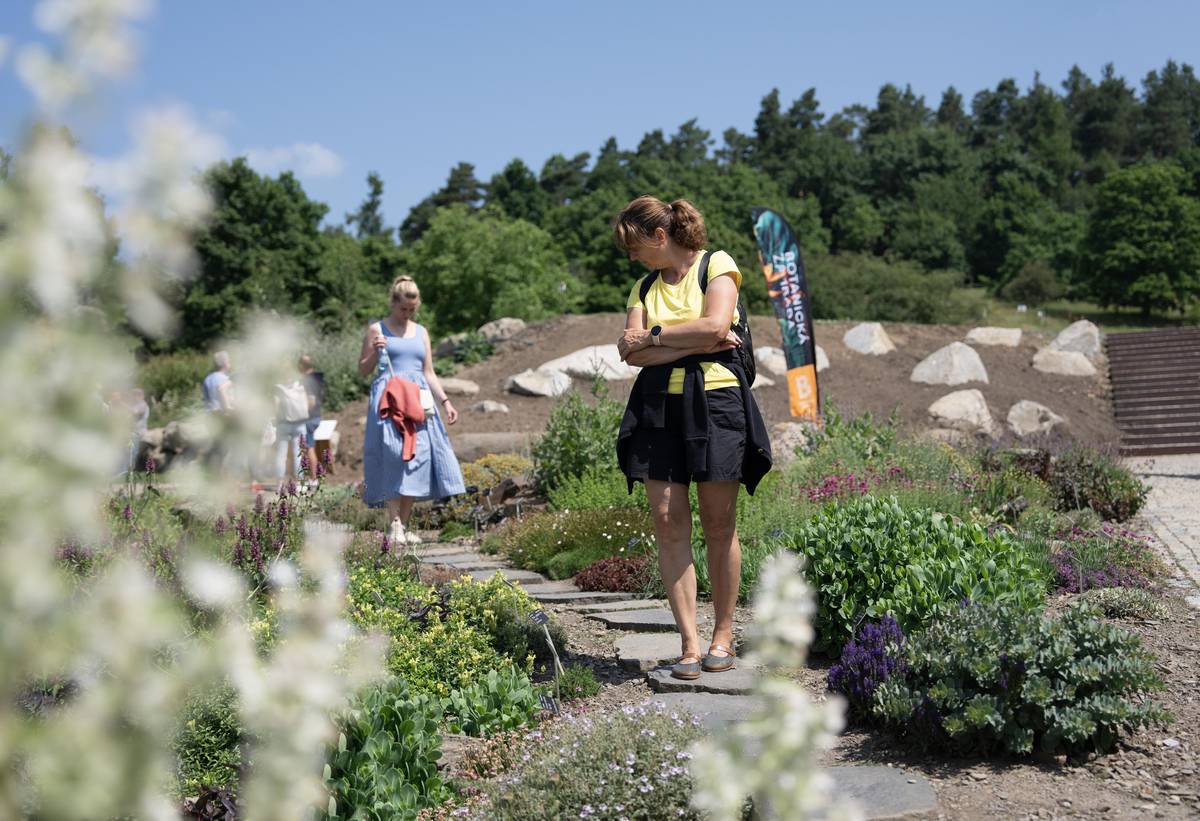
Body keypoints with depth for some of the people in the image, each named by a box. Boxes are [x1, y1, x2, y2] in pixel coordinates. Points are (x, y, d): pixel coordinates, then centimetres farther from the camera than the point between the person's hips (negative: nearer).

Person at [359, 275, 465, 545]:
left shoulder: (421, 332, 18)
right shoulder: (377, 330, 6)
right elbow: (363, 370, 7)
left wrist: (445, 402, 10)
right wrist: (375, 353, -12)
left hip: (419, 401, 4)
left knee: (417, 459, -2)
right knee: (392, 457, -16)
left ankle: (404, 526, 4)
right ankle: (394, 525, -17)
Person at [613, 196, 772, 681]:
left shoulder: (717, 266, 4)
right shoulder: (644, 286, 16)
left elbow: (715, 326, -13)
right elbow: (632, 353, 1)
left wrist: (654, 335, -4)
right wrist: (694, 343, -9)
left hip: (714, 402, -4)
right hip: (658, 406, 4)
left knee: (718, 525, 0)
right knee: (668, 522, -5)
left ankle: (723, 636, 12)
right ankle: (690, 644, -1)